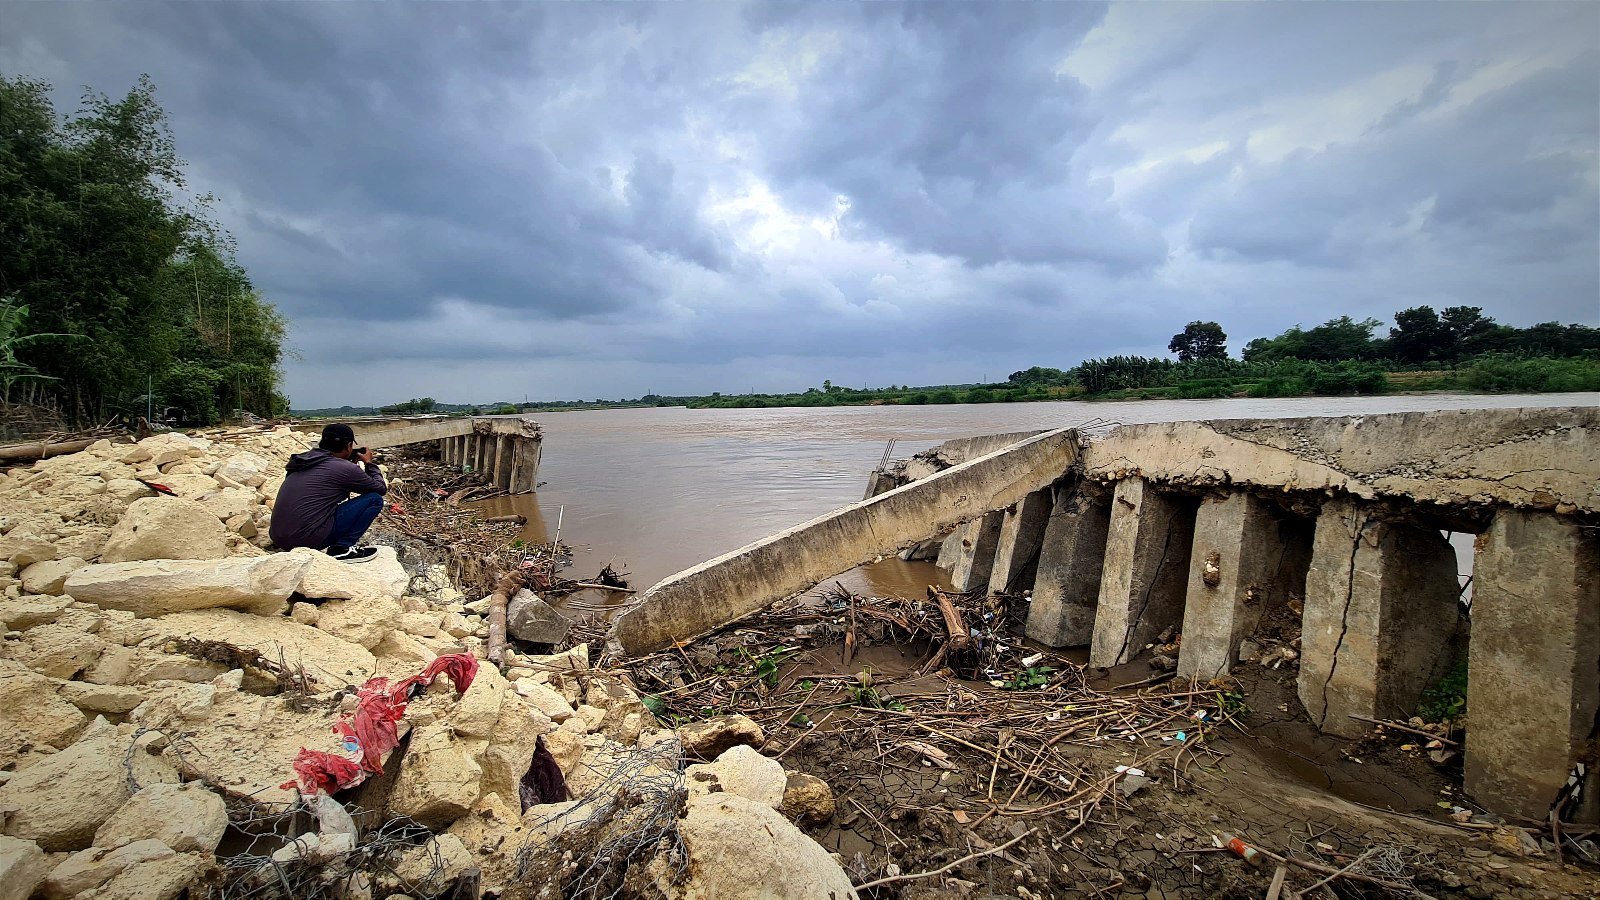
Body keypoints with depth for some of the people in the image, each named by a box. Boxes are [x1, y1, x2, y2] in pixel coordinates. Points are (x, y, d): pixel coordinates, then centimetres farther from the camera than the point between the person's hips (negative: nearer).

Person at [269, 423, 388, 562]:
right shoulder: (345, 468, -9)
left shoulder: (305, 460, 13)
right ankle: (342, 548, -5)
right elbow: (381, 489, 3)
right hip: (309, 539, -8)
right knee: (375, 499, -2)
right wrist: (369, 463, 18)